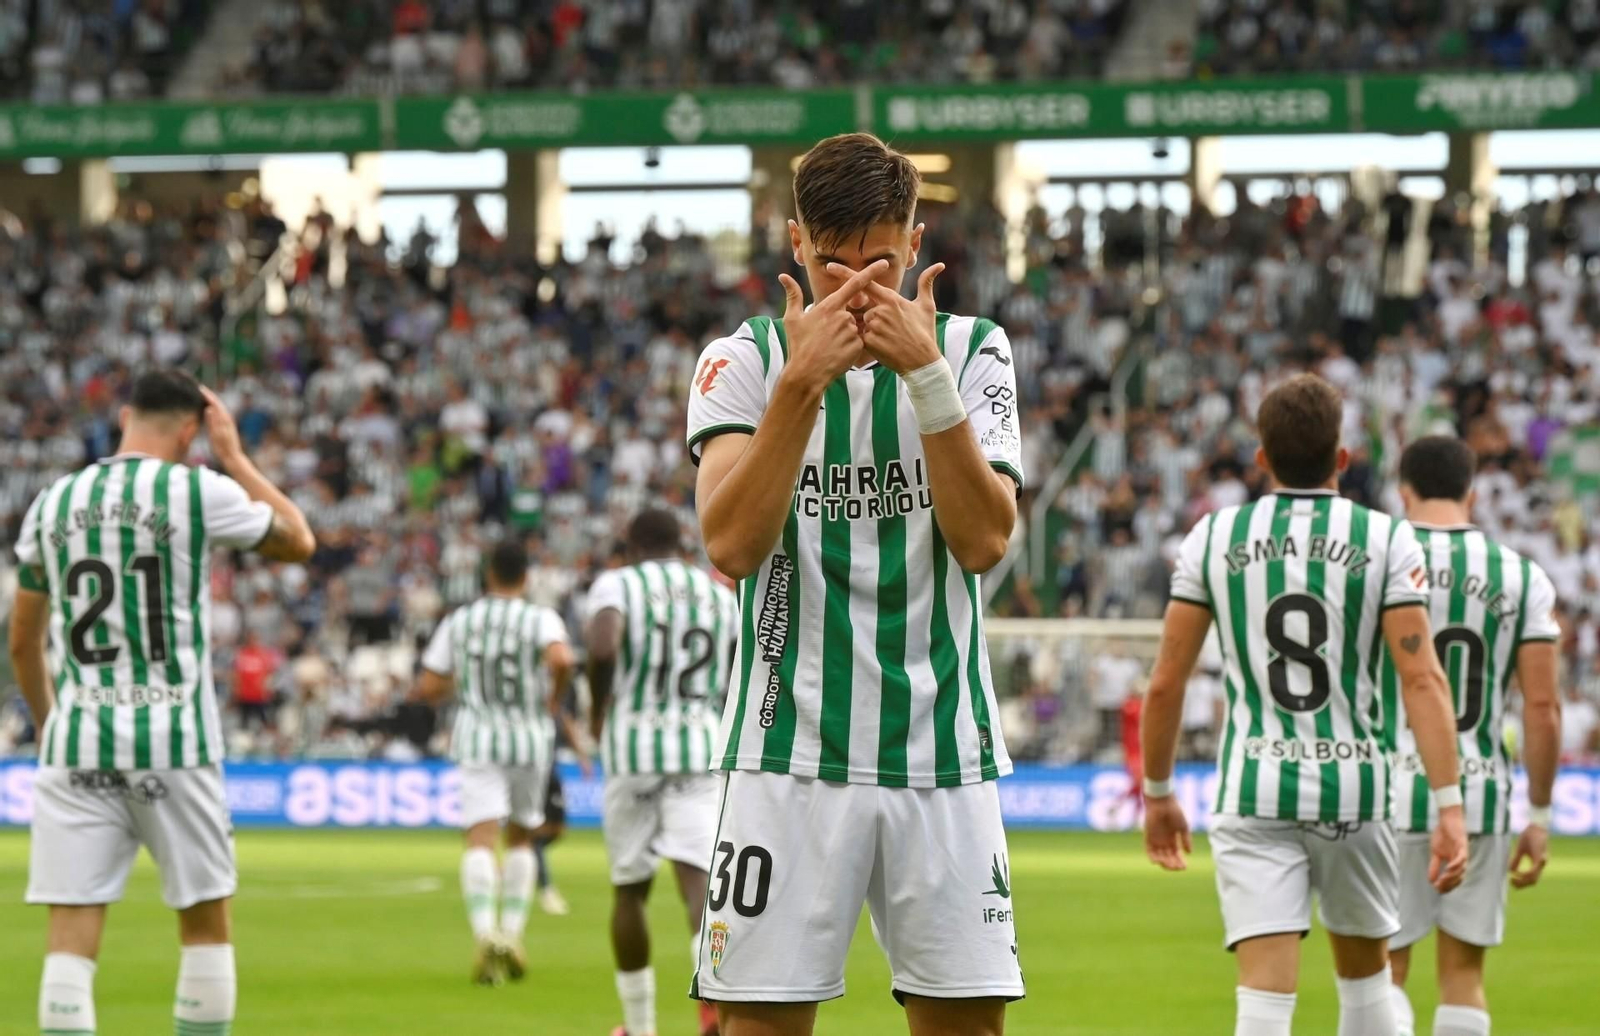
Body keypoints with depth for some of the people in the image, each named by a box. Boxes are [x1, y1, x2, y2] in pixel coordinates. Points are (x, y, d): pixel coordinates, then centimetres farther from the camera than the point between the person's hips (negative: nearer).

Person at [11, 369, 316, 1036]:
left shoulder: (53, 502, 8)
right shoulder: (200, 492, -4)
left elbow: (23, 642, 16)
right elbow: (299, 542, 13)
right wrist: (233, 455, 18)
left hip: (76, 741, 3)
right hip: (174, 740, -3)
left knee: (72, 936, -2)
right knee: (206, 925, 11)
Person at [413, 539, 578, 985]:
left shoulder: (459, 621, 5)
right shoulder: (541, 619, -3)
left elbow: (427, 688, 3)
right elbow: (562, 659, -24)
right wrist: (554, 698, -6)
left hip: (476, 736, 0)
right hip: (530, 738, 0)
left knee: (480, 839, -10)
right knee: (521, 838, 19)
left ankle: (486, 933, -30)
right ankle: (513, 934, 15)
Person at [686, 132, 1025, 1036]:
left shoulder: (975, 351, 6)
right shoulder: (744, 359, 2)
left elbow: (985, 540, -8)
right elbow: (733, 545, -13)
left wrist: (927, 373, -17)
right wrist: (802, 383, -21)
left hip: (941, 750, 1)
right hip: (791, 749, -1)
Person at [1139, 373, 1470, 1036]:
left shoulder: (1214, 538, 2)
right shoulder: (1386, 540, -1)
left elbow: (1165, 684, 3)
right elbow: (1421, 678, -10)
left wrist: (1157, 793, 16)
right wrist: (1449, 806, -10)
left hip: (1252, 792, 0)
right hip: (1352, 787, 0)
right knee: (1364, 969, 21)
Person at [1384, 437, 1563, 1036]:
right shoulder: (1523, 577, 3)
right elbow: (1543, 708, 1)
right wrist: (1539, 817, 8)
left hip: (1392, 800, -2)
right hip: (1481, 800, 2)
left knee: (1383, 971, 6)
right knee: (1463, 975, 11)